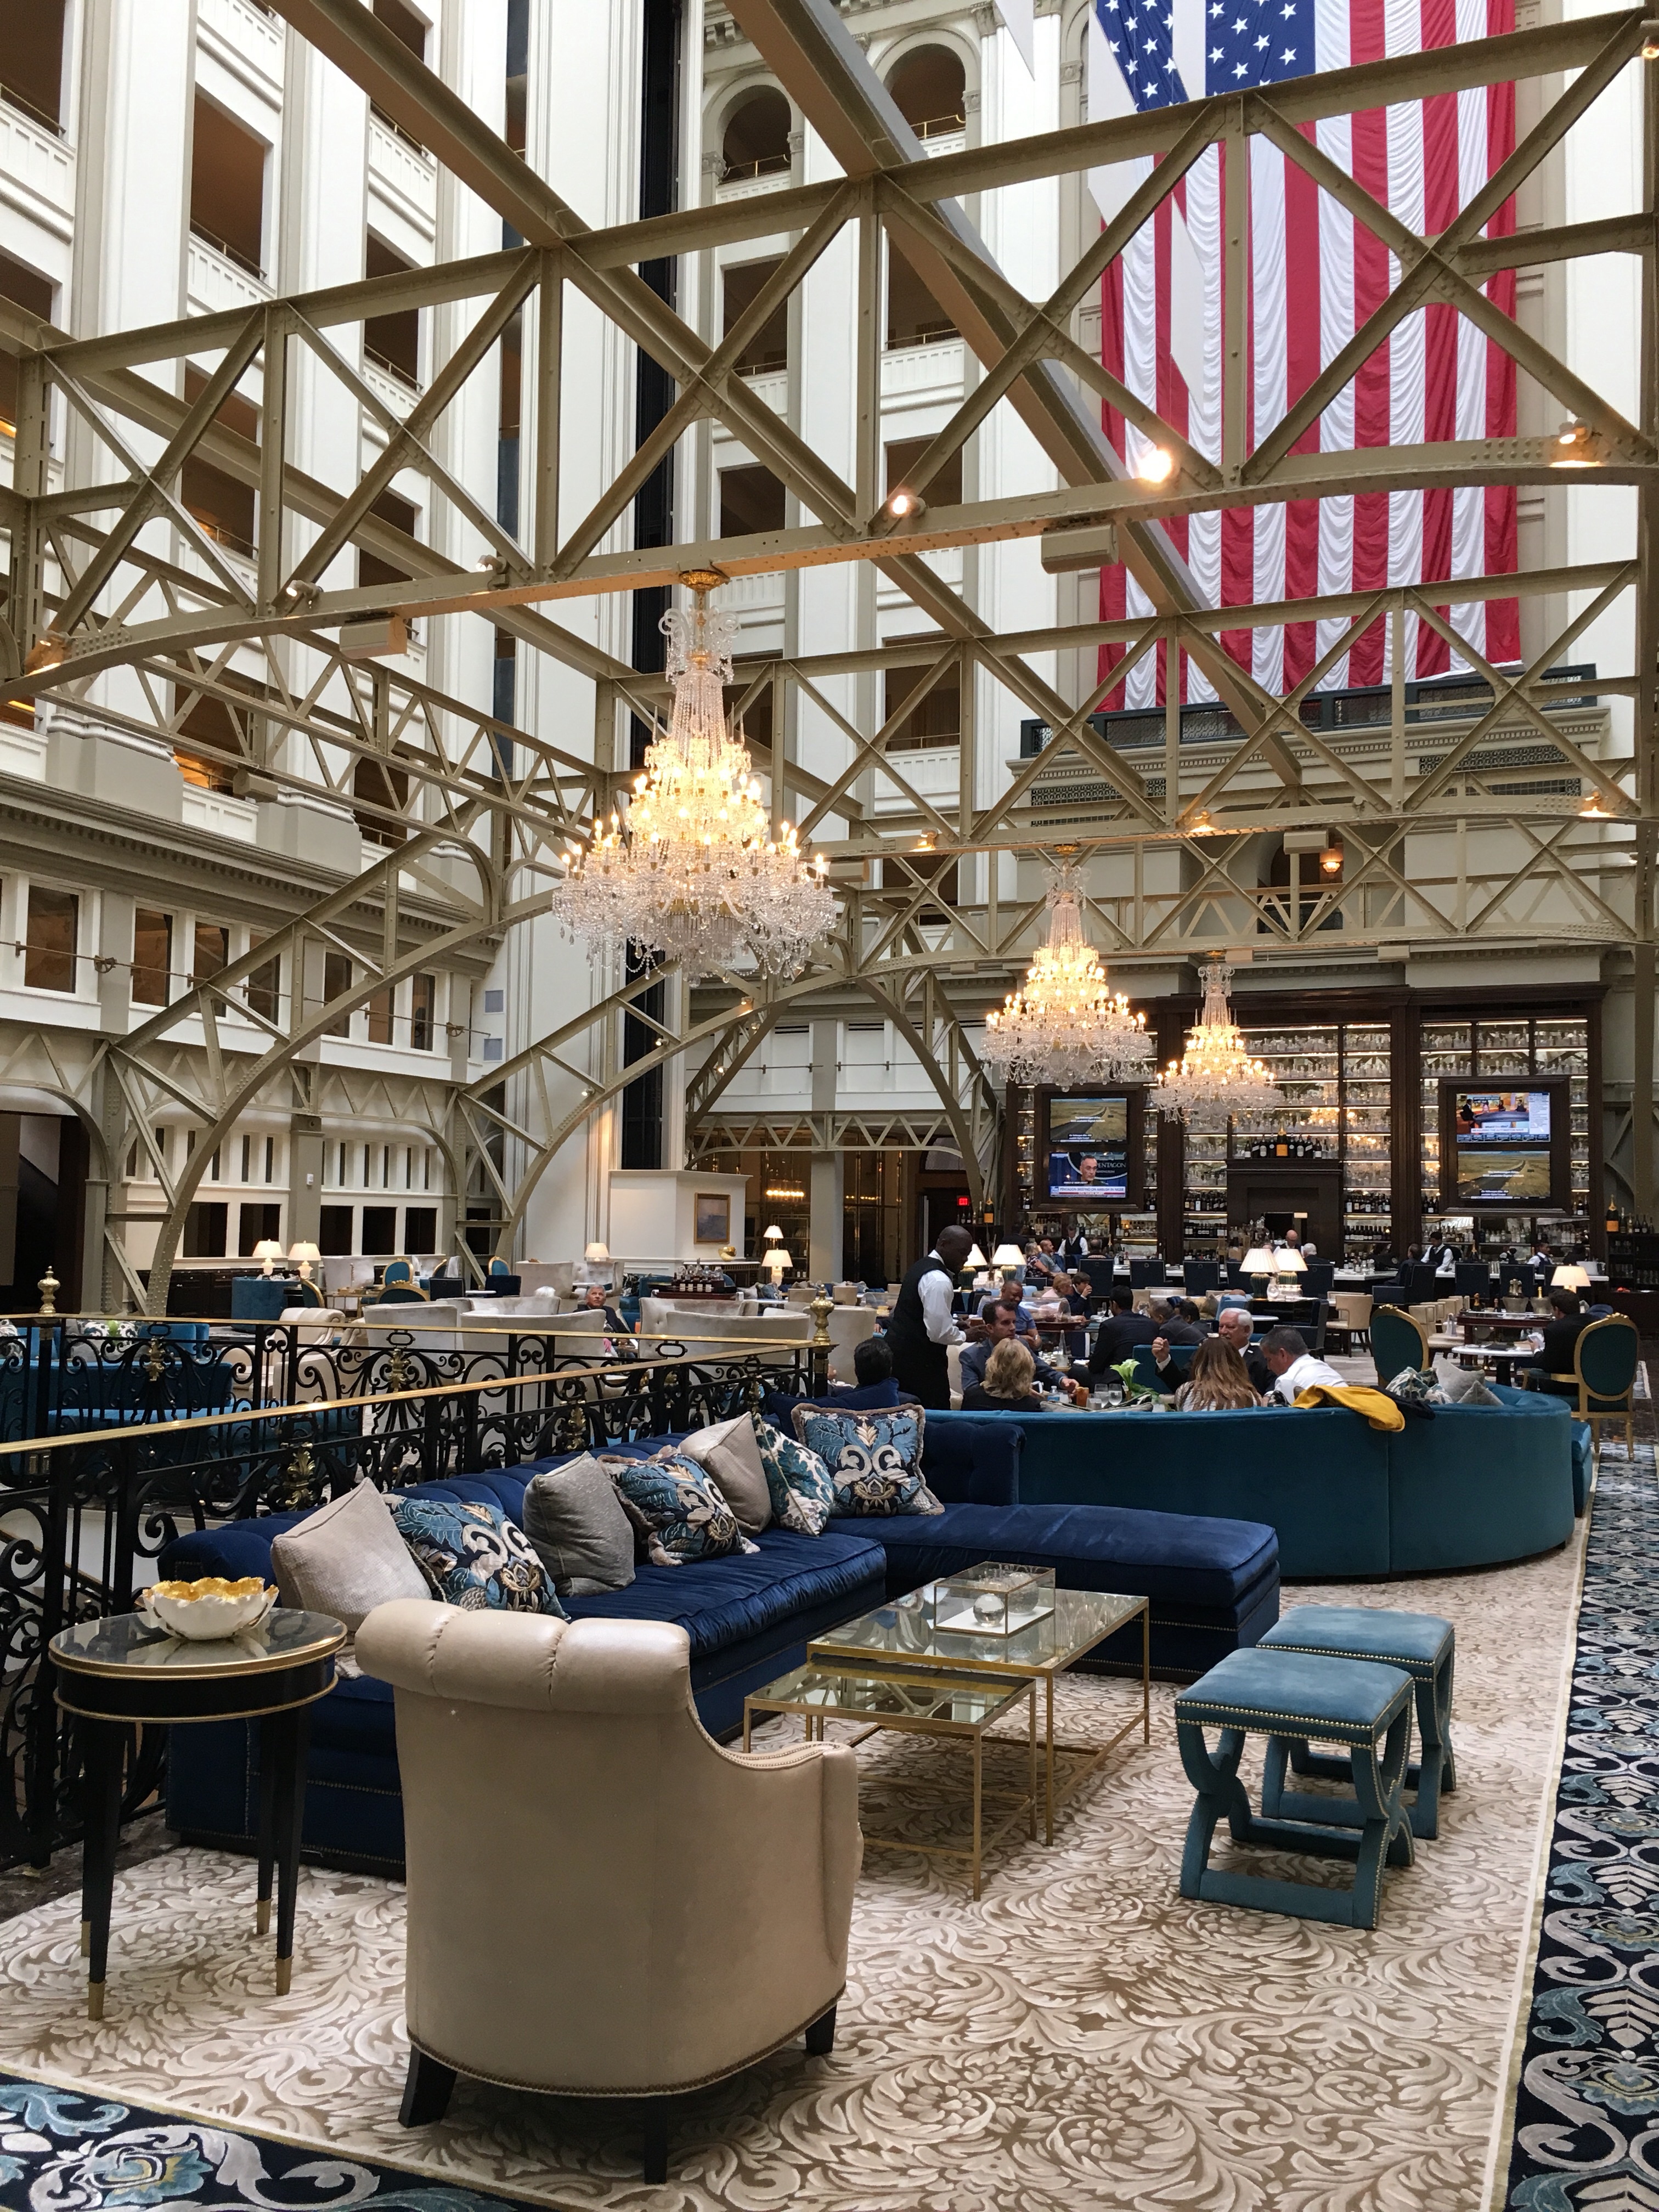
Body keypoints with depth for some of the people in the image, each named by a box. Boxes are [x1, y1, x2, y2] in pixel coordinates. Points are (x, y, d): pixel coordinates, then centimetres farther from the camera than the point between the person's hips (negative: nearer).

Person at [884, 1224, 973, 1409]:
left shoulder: (921, 1266, 13)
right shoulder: (938, 1280, -18)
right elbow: (939, 1332, -21)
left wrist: (956, 1323, 13)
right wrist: (966, 1336, -6)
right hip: (918, 1359, -11)